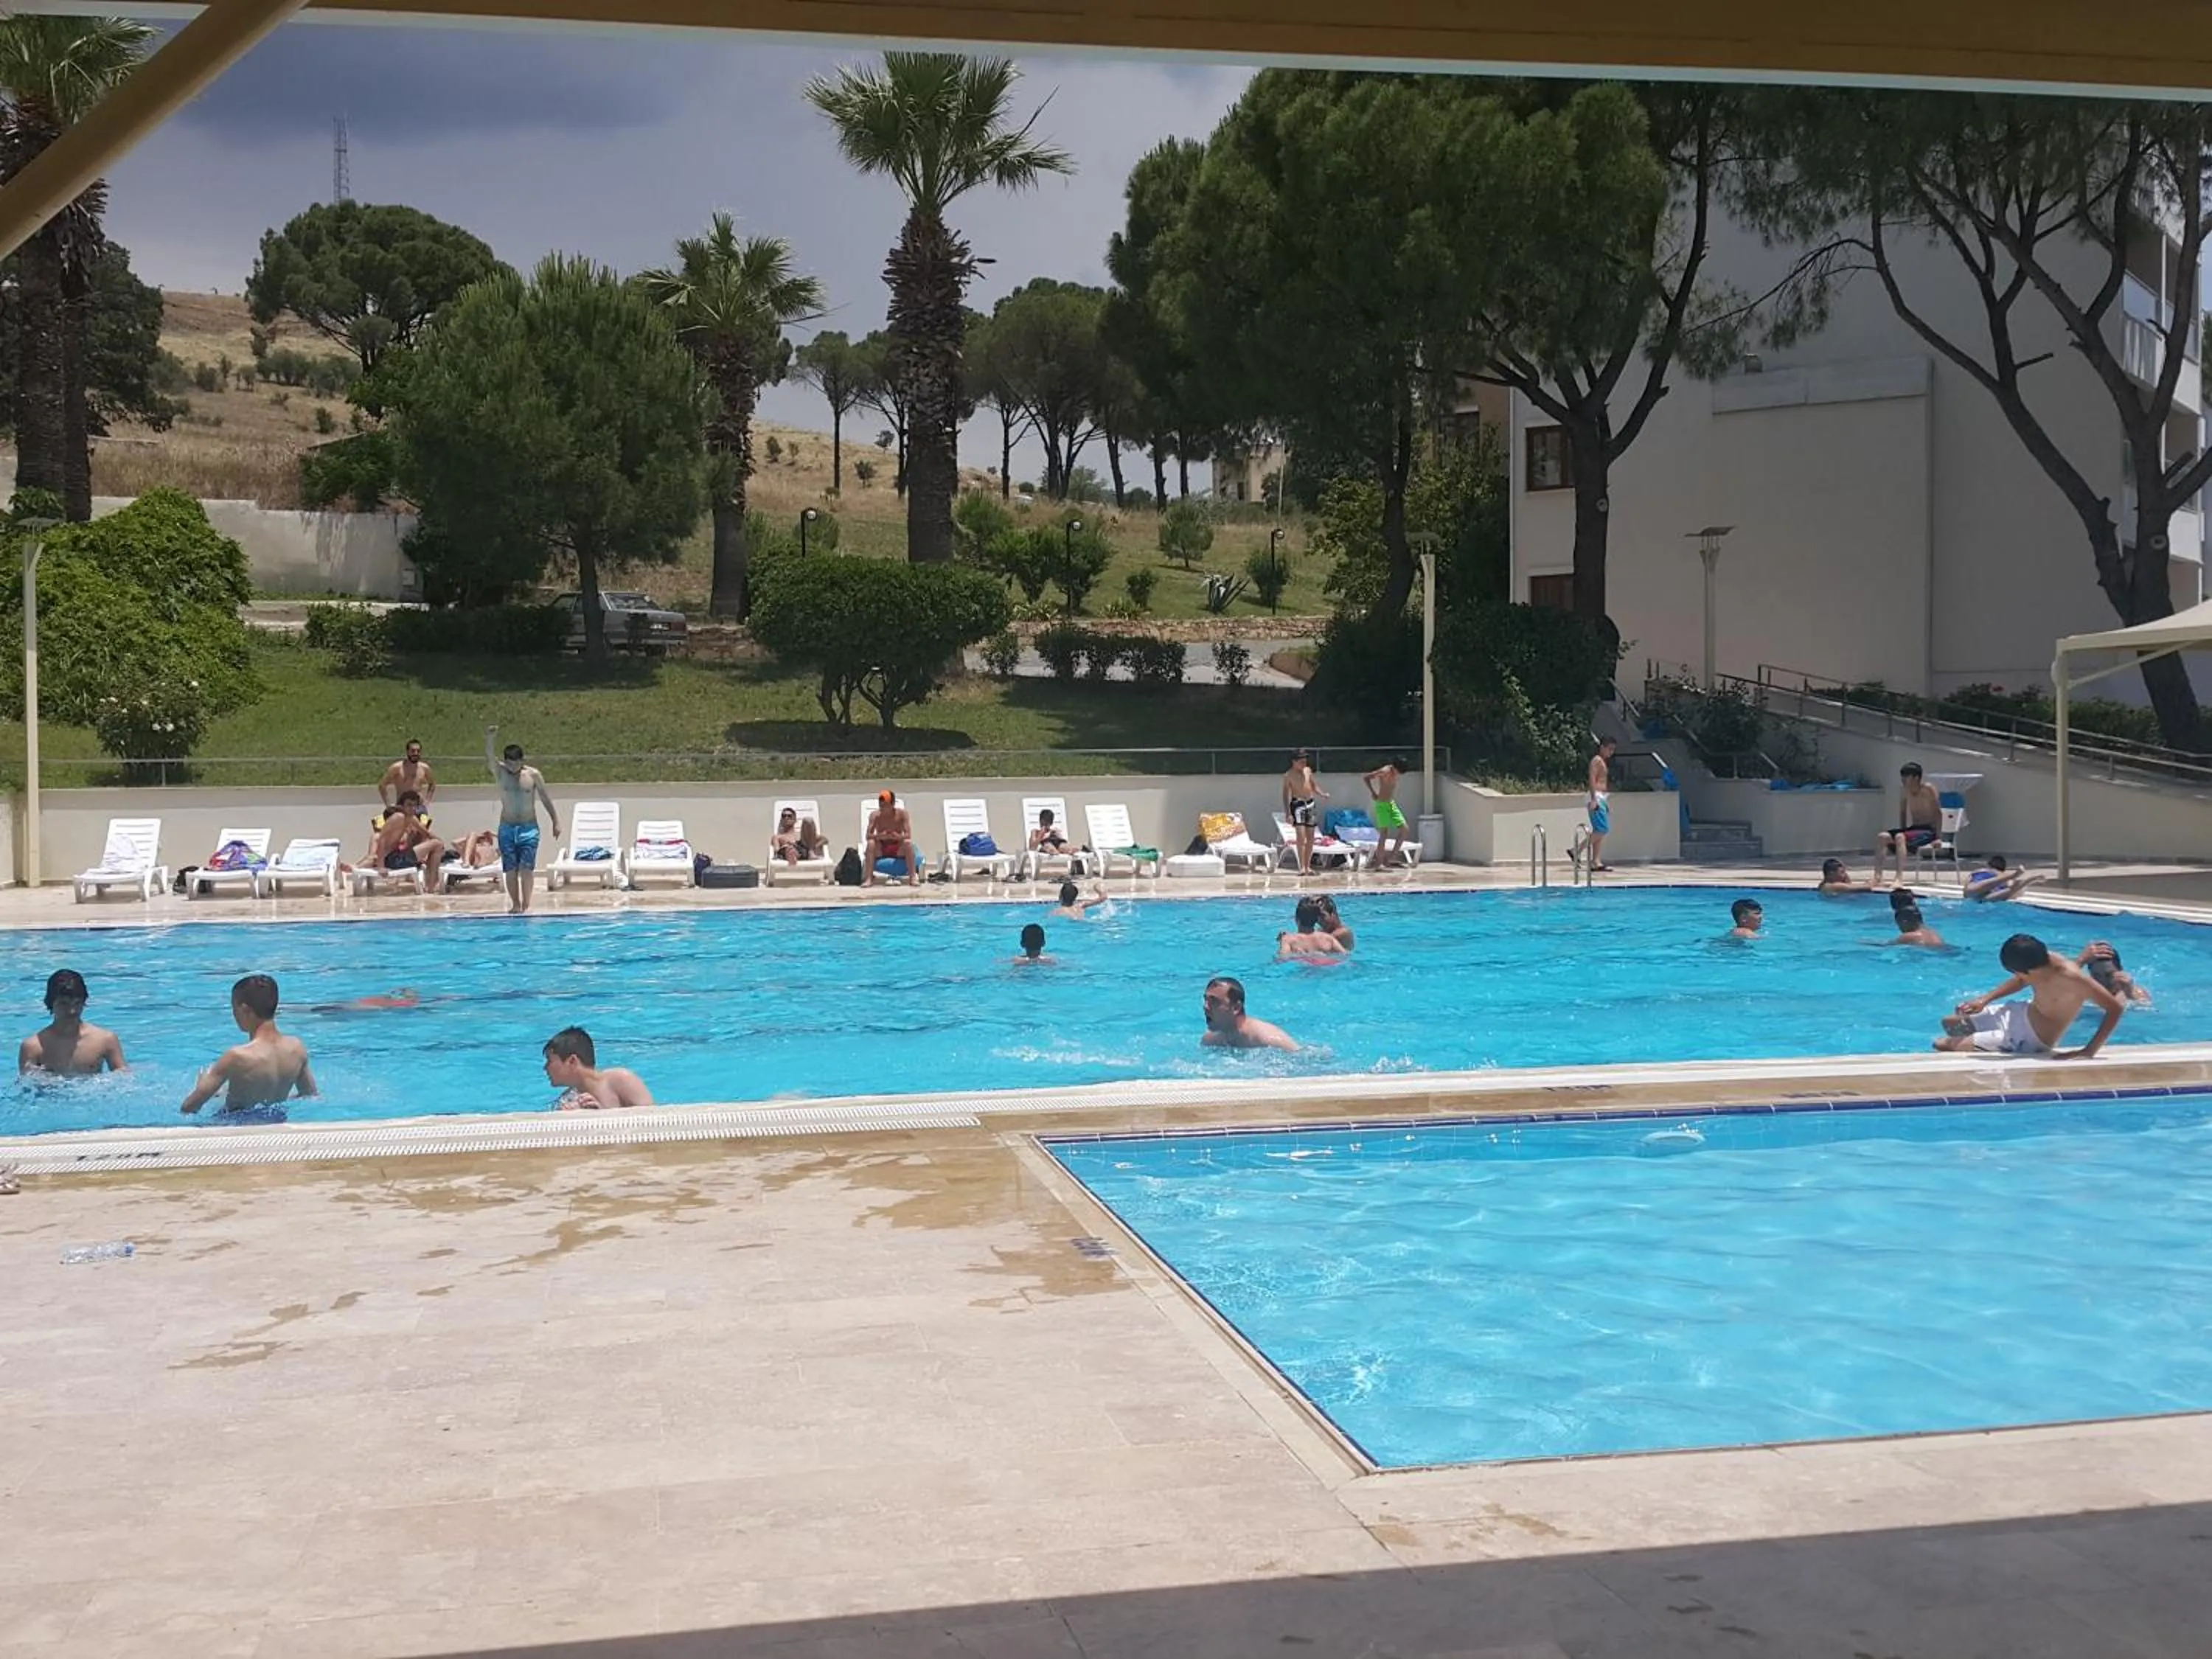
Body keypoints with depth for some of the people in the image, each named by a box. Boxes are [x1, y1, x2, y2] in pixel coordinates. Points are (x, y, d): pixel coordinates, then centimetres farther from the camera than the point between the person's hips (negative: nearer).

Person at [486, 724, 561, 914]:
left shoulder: (533, 775, -3)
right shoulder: (500, 772, -1)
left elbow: (545, 799, 4)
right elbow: (489, 758, -21)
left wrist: (556, 822, 2)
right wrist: (489, 740, -40)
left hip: (529, 828, -2)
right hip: (507, 828, 2)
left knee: (527, 868, -10)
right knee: (511, 869, 2)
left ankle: (526, 904, -4)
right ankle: (515, 905, 10)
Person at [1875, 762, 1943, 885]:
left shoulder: (1928, 790, -11)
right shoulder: (1906, 792, 7)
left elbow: (1938, 813, -11)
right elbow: (1903, 814, 19)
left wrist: (1938, 837, -14)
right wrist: (1903, 832, 12)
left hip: (1928, 831, -7)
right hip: (1913, 829, 7)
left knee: (1900, 837, -34)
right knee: (1882, 837, -14)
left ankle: (1900, 877, -41)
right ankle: (1877, 875, -22)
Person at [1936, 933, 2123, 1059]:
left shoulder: (2071, 978, -33)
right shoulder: (2043, 962, -11)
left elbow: (2116, 1008, -31)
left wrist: (2089, 1051, -35)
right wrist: (1985, 1000, 4)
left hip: (2031, 1039, -8)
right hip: (2021, 1014, 8)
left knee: (1943, 1045, -9)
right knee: (1951, 1024, 18)